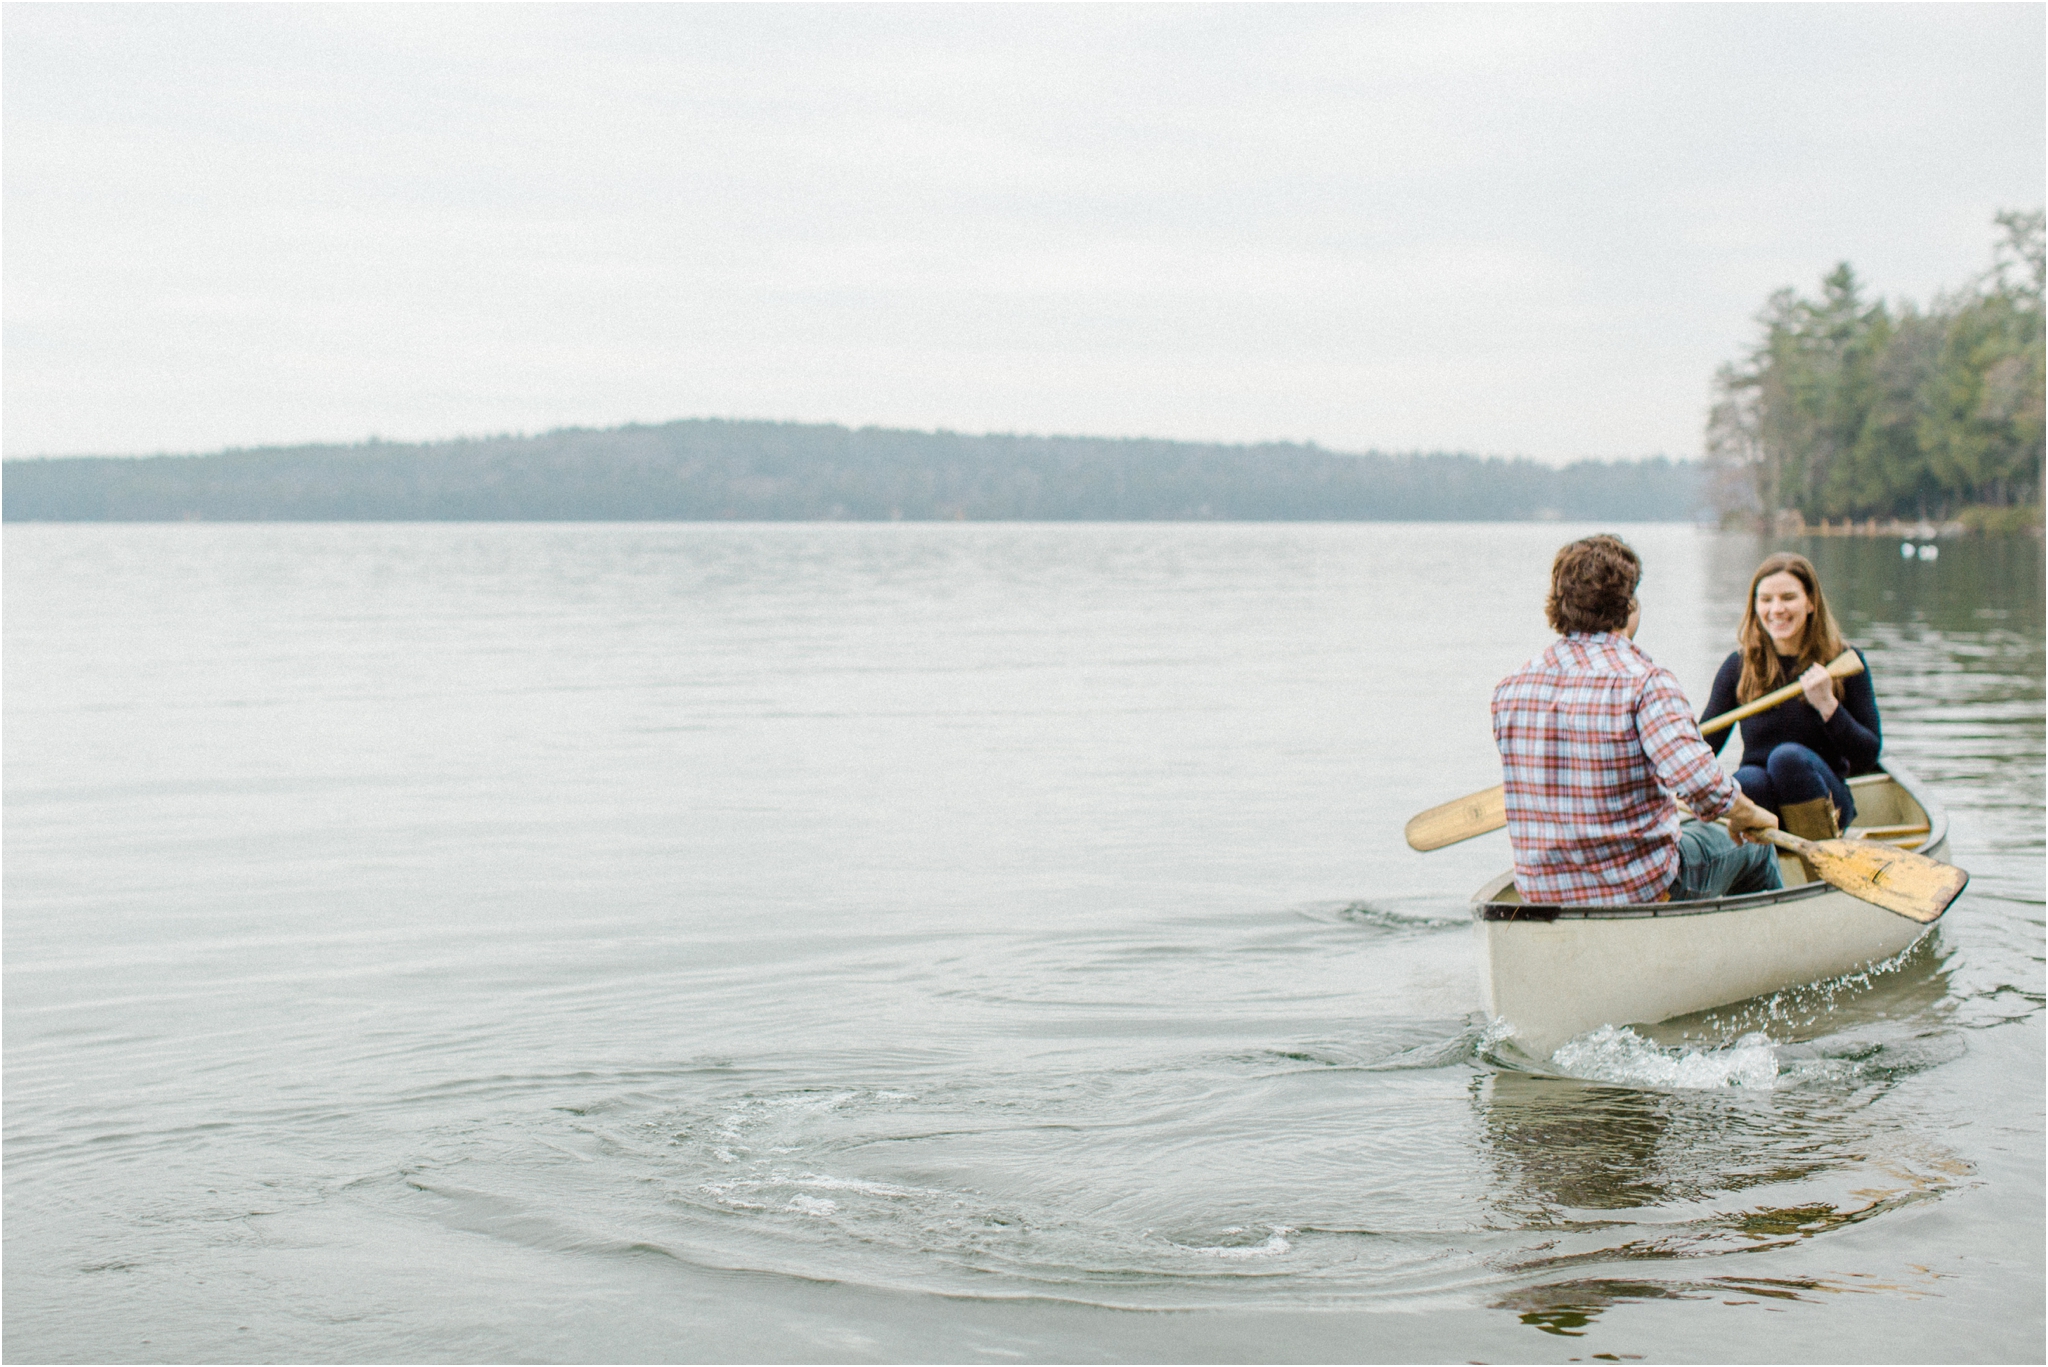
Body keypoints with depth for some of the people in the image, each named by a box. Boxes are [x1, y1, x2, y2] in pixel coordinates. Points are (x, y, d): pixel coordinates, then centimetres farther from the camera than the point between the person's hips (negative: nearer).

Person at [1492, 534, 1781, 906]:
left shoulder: (1510, 690, -3)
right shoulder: (1643, 682, -20)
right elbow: (1701, 784, -30)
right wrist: (1747, 815, -9)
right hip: (1642, 891, -6)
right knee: (1754, 843, 24)